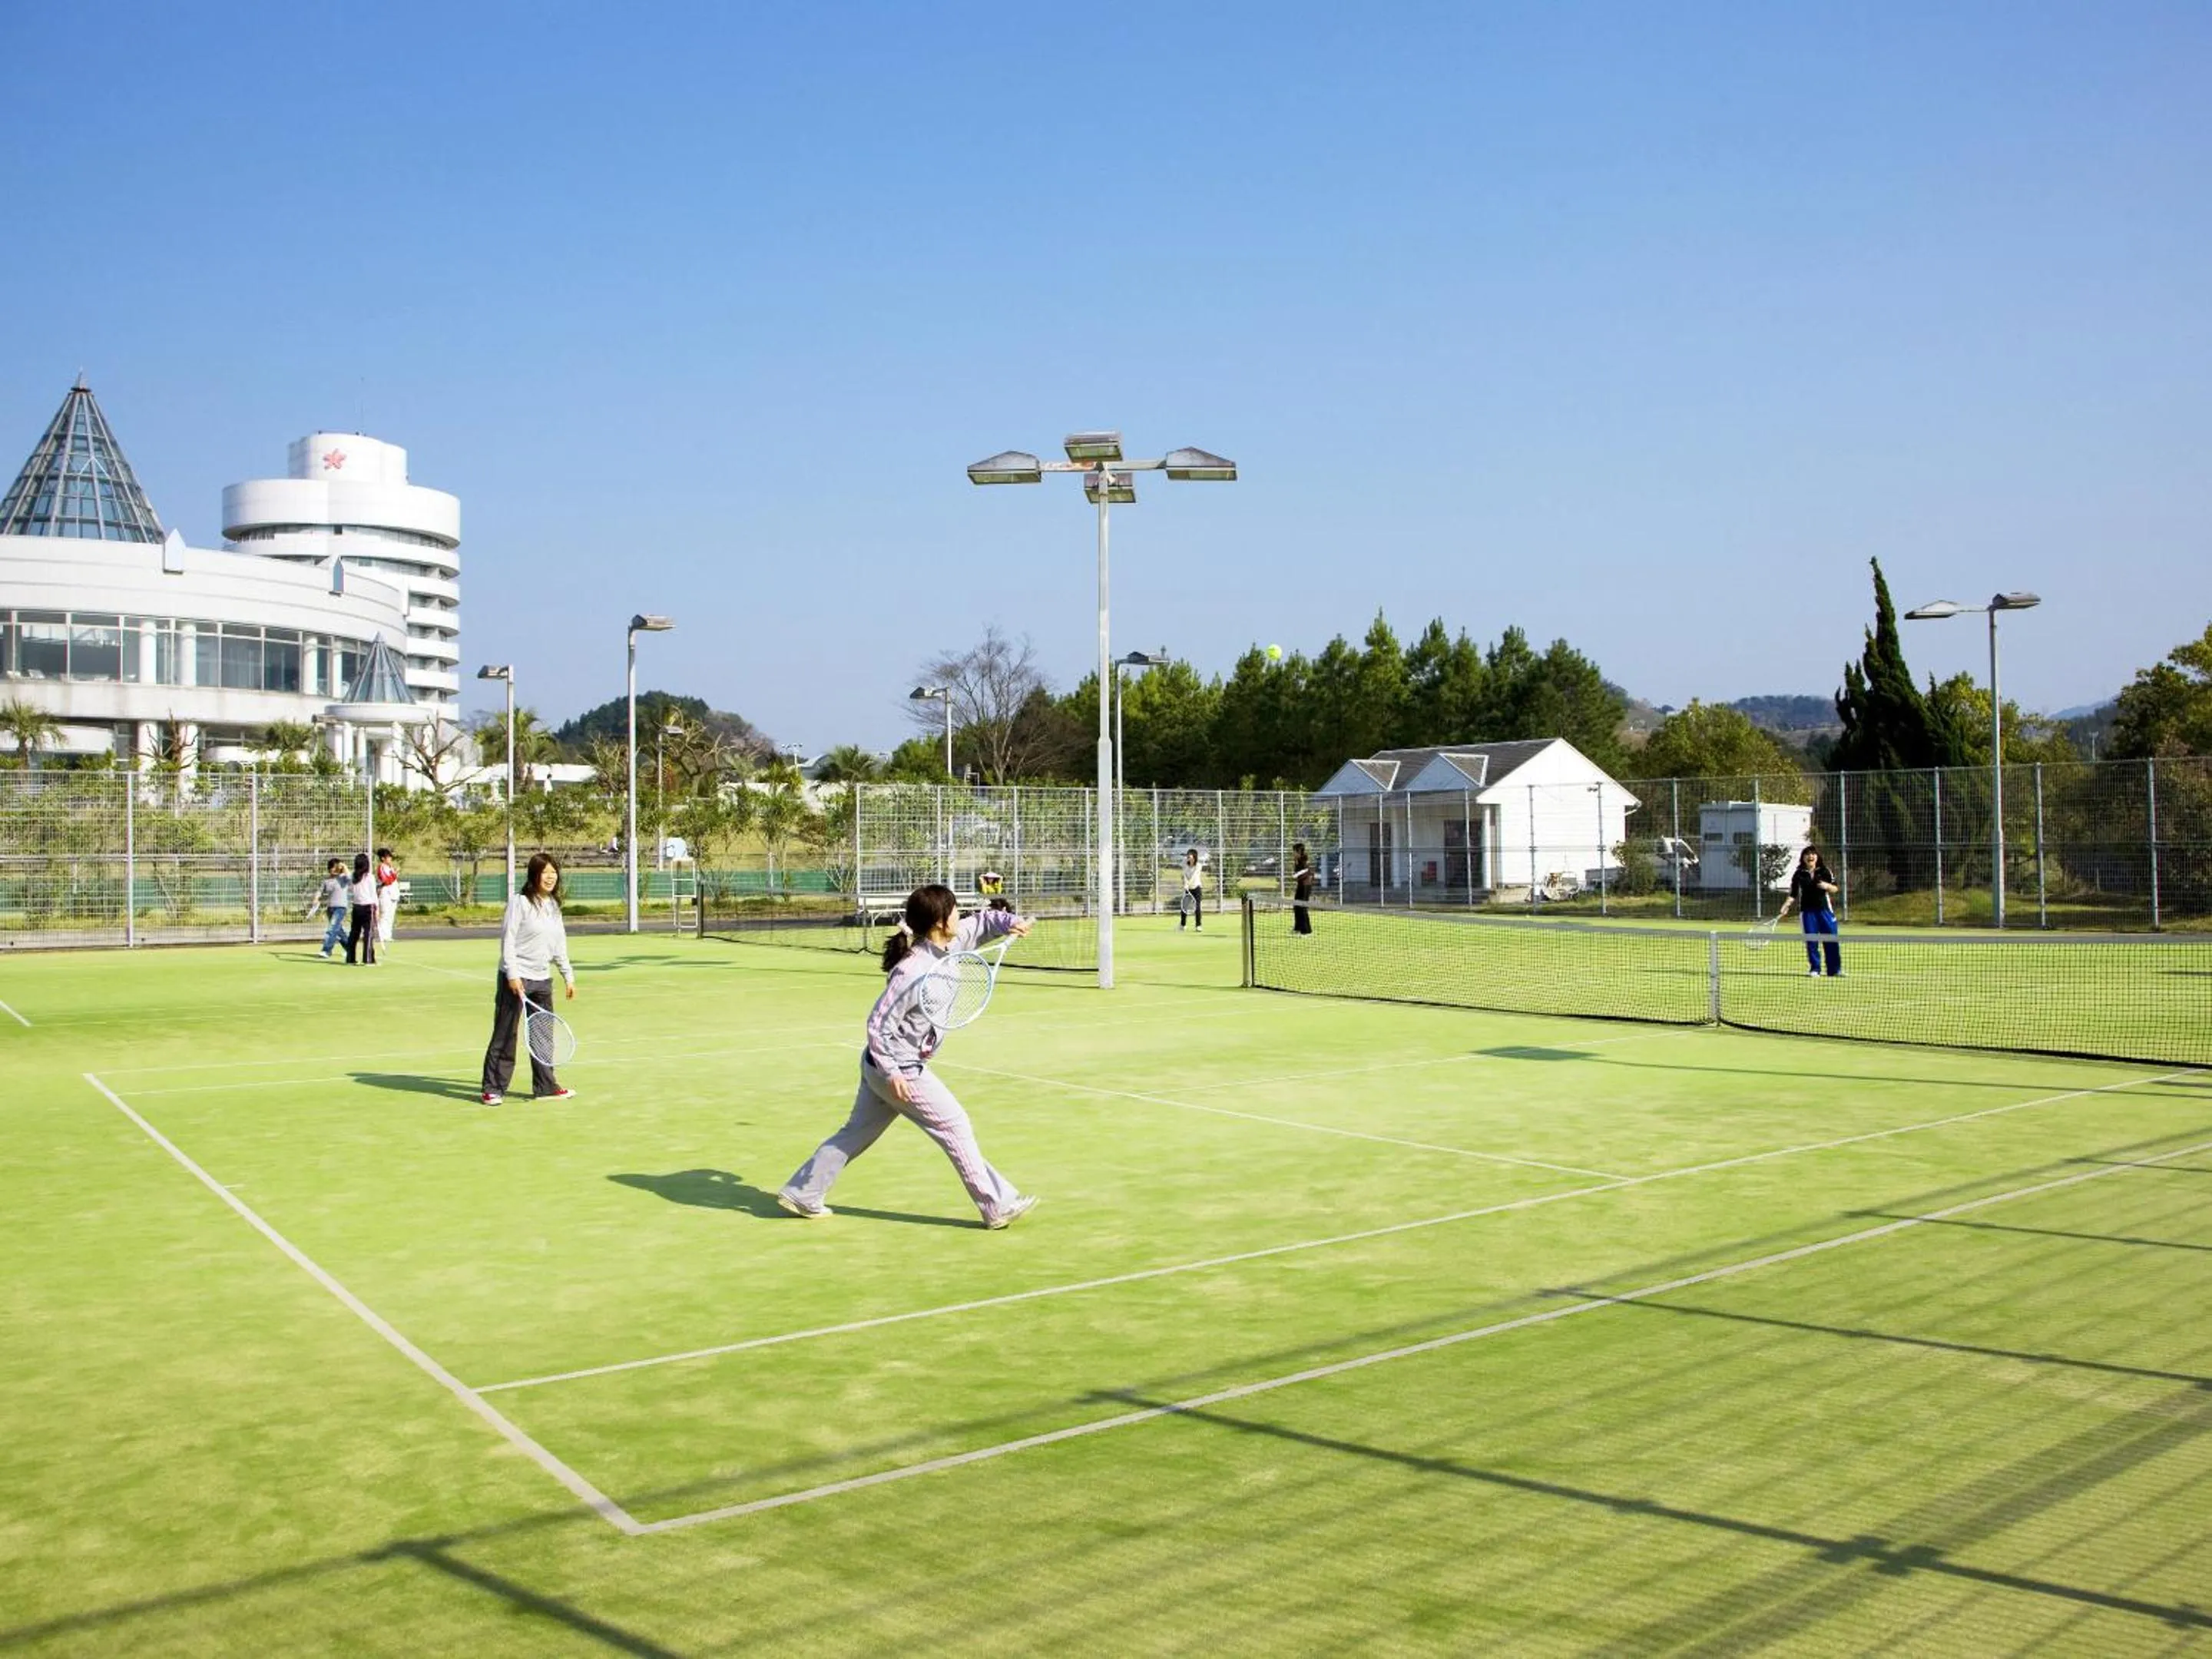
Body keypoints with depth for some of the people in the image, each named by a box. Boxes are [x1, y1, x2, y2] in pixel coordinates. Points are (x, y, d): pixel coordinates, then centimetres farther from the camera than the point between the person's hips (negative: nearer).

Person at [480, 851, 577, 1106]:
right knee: (504, 1035, -2)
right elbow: (508, 940, -12)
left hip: (542, 979, 7)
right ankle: (493, 1089, 4)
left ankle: (545, 1087, 16)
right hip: (515, 979, -7)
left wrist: (568, 976, 16)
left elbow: (560, 945, 18)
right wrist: (513, 975, -18)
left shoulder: (554, 906, 12)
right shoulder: (519, 903, -8)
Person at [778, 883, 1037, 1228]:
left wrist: (1009, 922, -5)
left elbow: (980, 922, 14)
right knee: (955, 1126, -1)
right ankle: (998, 1206, 7)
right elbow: (879, 1023, -24)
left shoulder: (949, 945, -1)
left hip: (883, 1065, 9)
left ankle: (801, 1193, 27)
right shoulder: (913, 972, -26)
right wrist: (892, 1073, -24)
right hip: (899, 1069, -9)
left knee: (857, 1131, 18)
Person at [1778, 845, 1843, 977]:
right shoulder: (1799, 874, 4)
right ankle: (1814, 970, 8)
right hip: (1807, 911, 0)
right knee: (1811, 941, 0)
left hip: (1825, 909, 0)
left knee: (1831, 940, -1)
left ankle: (1835, 970, 6)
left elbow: (1835, 889, 7)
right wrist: (1785, 907, -10)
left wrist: (1827, 886, -14)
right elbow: (1793, 894, 4)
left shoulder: (1825, 872, 4)